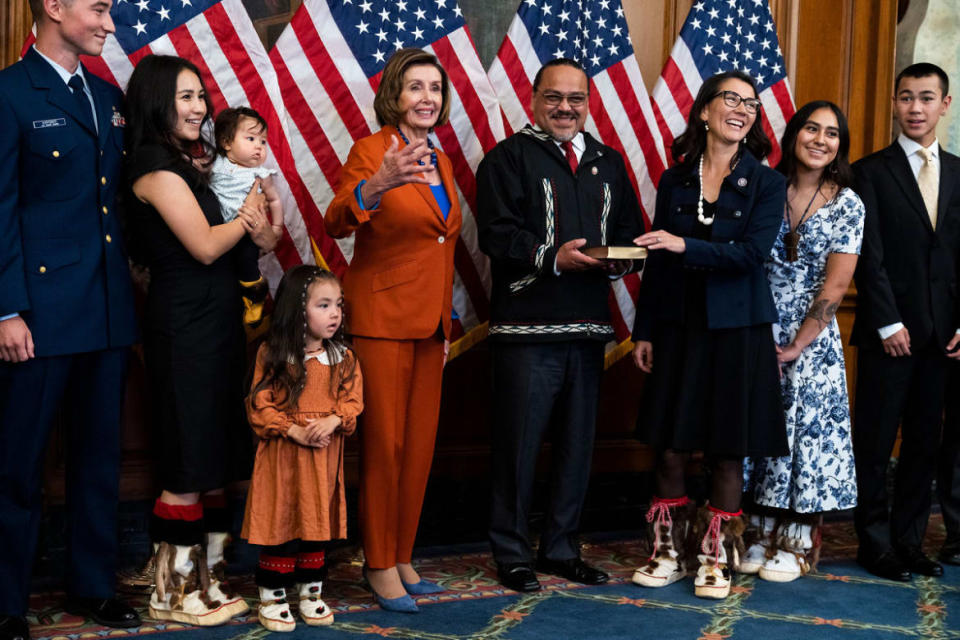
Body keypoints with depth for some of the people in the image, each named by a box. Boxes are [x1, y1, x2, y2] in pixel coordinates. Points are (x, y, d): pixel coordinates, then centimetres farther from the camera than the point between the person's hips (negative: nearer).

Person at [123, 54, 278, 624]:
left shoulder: (192, 162, 16)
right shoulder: (159, 169, -11)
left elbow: (259, 236, 13)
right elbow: (205, 246, -16)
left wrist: (261, 231, -10)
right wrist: (249, 215, 0)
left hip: (215, 320, 9)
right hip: (184, 325, -9)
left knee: (215, 458, 11)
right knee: (191, 465, -3)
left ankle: (208, 577, 20)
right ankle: (175, 592, 8)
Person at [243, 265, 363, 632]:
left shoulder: (342, 358, 4)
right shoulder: (272, 355, -7)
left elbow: (352, 401, 2)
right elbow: (260, 406, -8)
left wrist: (333, 420, -18)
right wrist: (294, 430, -19)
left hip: (325, 457, 4)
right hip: (282, 457, -4)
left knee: (318, 524, 12)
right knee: (281, 524, 2)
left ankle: (311, 593, 27)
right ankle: (272, 597, 14)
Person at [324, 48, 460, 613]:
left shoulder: (439, 159, 13)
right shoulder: (372, 150, -8)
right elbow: (336, 223, -25)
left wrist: (447, 318, 17)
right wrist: (376, 186, -44)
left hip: (430, 320, 7)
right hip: (383, 317, -7)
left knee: (421, 444, 10)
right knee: (384, 443, -2)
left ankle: (404, 558, 20)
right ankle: (380, 566, 9)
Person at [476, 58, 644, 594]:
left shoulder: (608, 163, 17)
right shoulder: (509, 157, 0)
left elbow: (631, 234, 15)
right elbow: (498, 234, -11)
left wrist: (617, 258, -7)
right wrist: (553, 258, -22)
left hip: (588, 327, 6)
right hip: (526, 327, -5)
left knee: (578, 443, 12)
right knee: (519, 442, 0)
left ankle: (563, 549, 25)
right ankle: (513, 554, 13)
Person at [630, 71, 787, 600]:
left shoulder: (766, 183, 0)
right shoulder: (675, 181, 7)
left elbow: (753, 253, -13)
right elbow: (657, 261, 9)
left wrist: (686, 247, -23)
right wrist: (644, 331, 6)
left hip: (737, 331, -2)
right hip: (678, 327, 2)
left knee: (728, 452, 3)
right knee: (670, 448, 3)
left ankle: (716, 559, 16)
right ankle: (669, 553, 17)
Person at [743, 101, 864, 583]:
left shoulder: (846, 203, -3)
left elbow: (836, 283, -6)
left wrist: (798, 344, -9)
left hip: (812, 339, -2)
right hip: (758, 333, 2)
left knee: (806, 432, 1)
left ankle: (797, 543, 13)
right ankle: (763, 536, 17)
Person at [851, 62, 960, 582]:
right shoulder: (870, 172, 0)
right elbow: (869, 258, -7)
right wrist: (888, 324, -12)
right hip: (888, 333, -4)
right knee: (875, 443, 2)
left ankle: (909, 540, 19)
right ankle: (875, 543, 13)